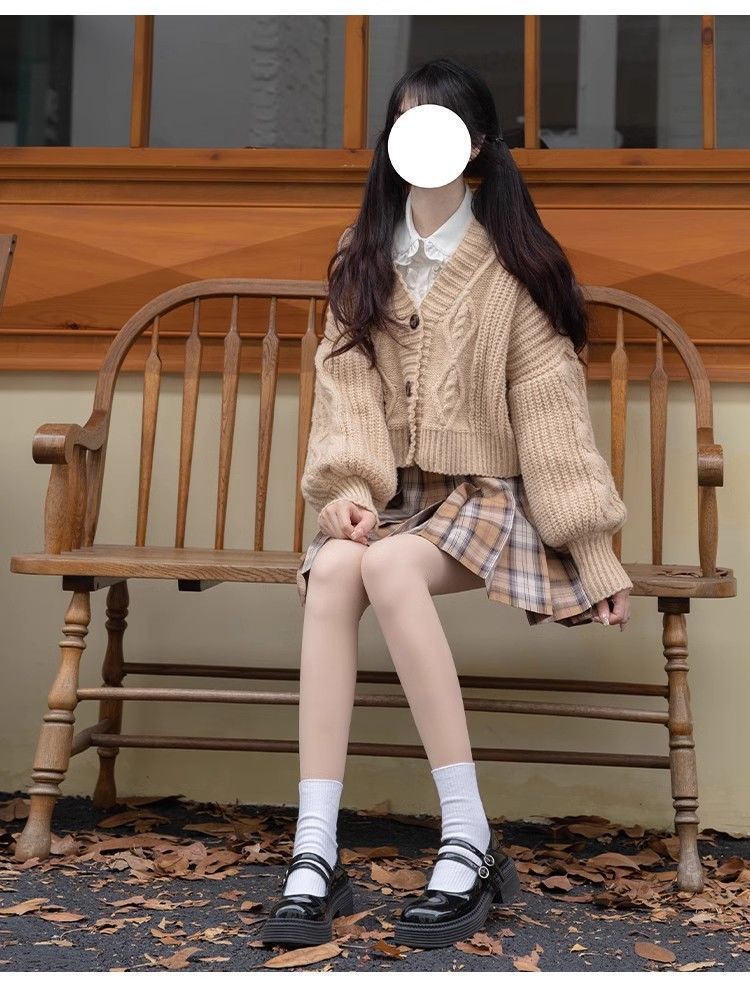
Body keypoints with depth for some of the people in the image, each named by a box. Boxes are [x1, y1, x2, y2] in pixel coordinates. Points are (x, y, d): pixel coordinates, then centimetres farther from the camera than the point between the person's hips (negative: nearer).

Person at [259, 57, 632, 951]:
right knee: (332, 572, -30)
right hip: (394, 497, 4)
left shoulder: (512, 266, -2)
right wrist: (351, 485, -18)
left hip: (489, 499, -3)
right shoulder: (363, 258, 10)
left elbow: (552, 407, -6)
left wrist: (596, 551, -11)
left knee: (389, 567, -35)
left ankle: (469, 842, -30)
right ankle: (315, 854, -33)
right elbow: (345, 381, 1)